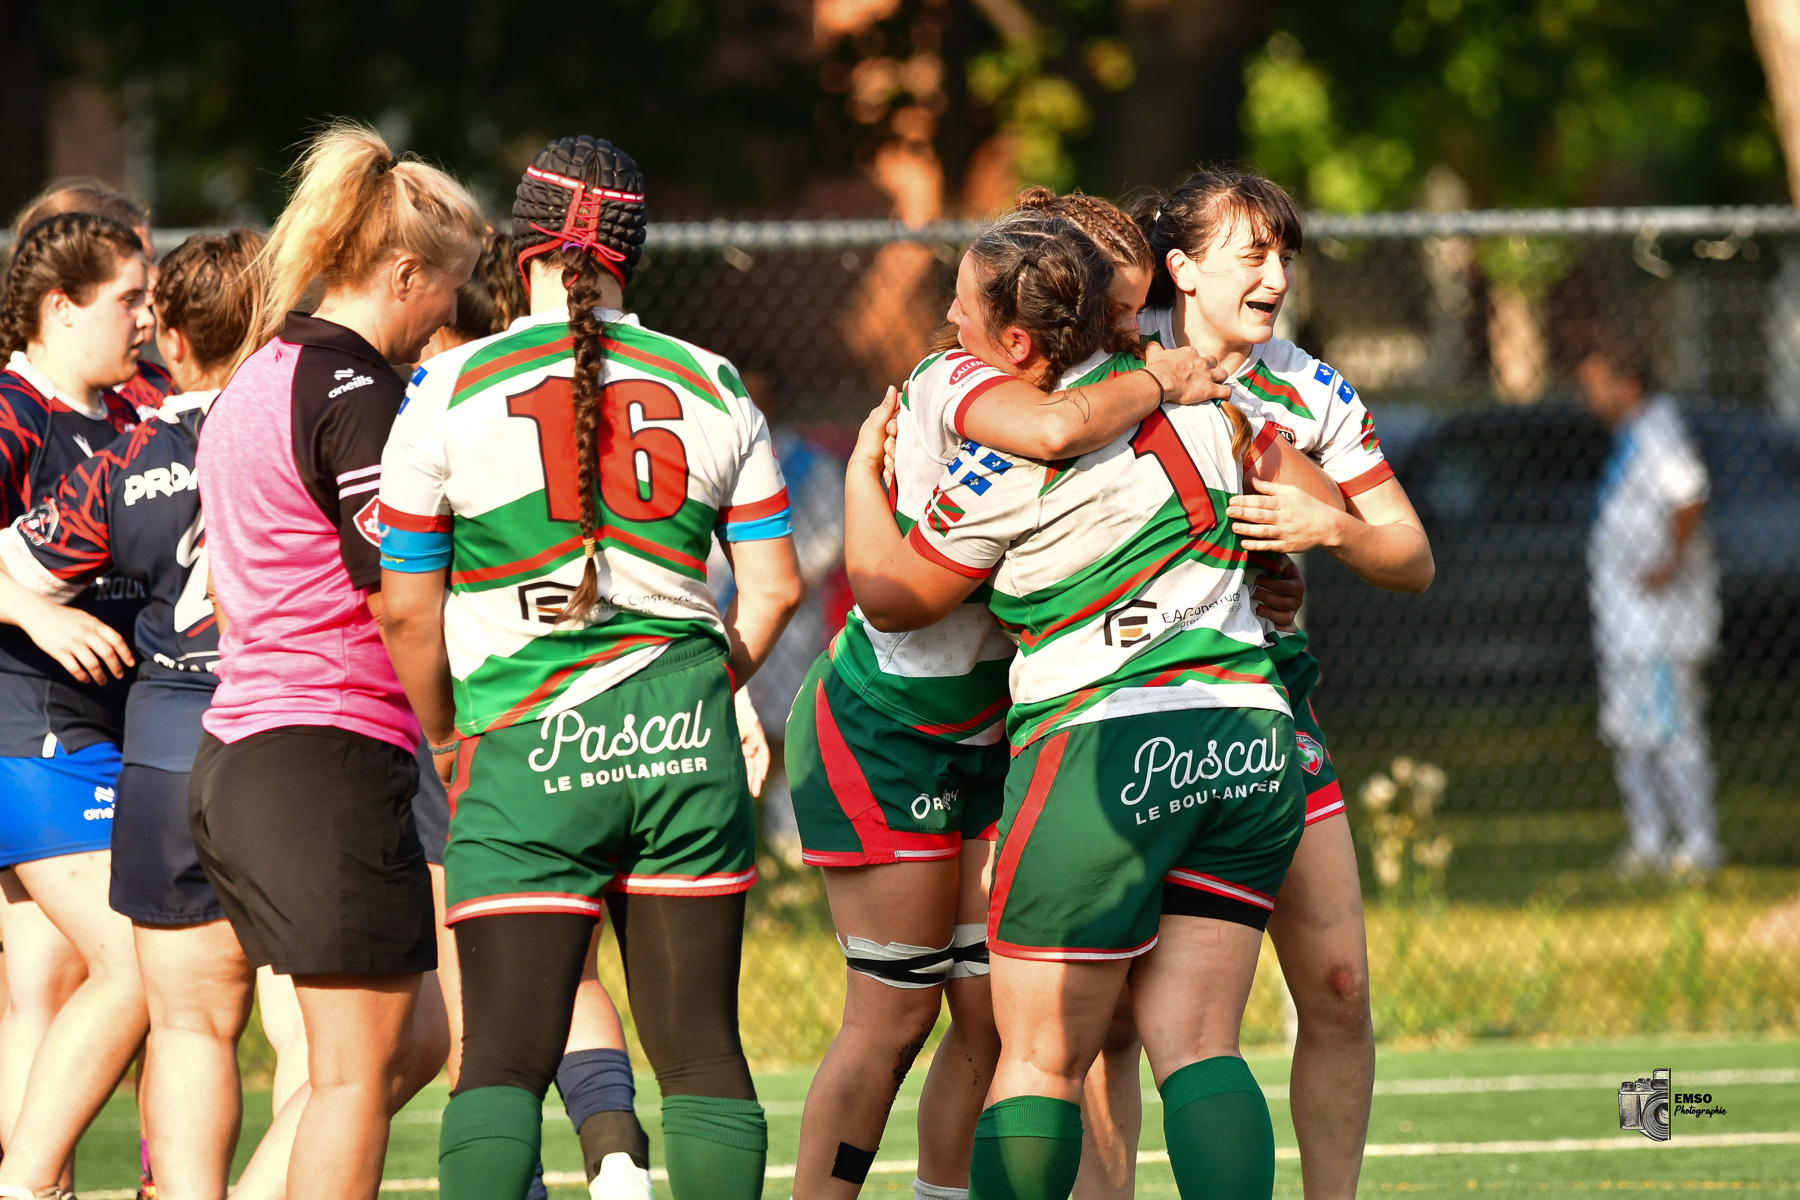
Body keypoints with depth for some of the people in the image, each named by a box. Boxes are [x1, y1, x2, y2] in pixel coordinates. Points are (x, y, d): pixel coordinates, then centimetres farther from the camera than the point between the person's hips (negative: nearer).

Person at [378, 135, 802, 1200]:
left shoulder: (450, 392, -1)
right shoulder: (710, 386, 6)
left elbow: (407, 608, 1)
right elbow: (775, 584, 9)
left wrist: (446, 739, 17)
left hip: (523, 749, -2)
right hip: (685, 748, 2)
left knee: (505, 1054, -6)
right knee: (702, 1049, 8)